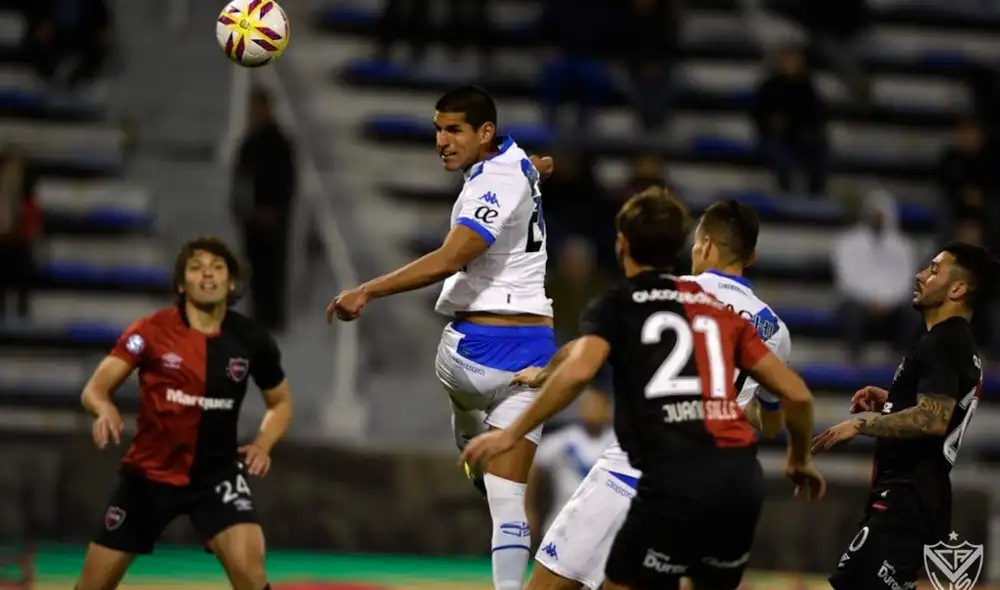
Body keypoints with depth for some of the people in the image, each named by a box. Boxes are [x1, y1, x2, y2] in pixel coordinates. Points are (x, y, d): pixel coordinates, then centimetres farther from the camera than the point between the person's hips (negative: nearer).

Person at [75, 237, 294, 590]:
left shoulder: (251, 341, -5)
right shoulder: (151, 331, -11)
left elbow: (280, 402, 12)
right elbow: (95, 389, -11)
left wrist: (262, 445, -8)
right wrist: (105, 409, -35)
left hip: (216, 474, 0)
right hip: (149, 473, 0)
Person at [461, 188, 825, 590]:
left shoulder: (618, 305, 9)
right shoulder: (720, 308, 21)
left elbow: (578, 371, -12)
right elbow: (796, 394, 19)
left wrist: (512, 434, -5)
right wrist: (799, 460, 35)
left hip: (676, 480, -5)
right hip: (742, 477, 5)